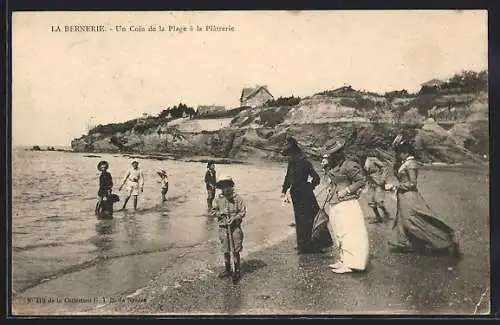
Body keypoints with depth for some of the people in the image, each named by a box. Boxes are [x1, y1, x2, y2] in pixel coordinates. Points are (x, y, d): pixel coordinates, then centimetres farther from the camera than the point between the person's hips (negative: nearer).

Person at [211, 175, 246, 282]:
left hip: (235, 227, -2)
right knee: (225, 250, 10)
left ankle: (237, 270, 18)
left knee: (236, 250, 3)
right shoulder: (218, 199, 1)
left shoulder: (237, 198, -5)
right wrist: (221, 213, -10)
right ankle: (227, 270, 25)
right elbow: (213, 212, 8)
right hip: (223, 227, 2)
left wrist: (235, 218, -18)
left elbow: (243, 211, -4)